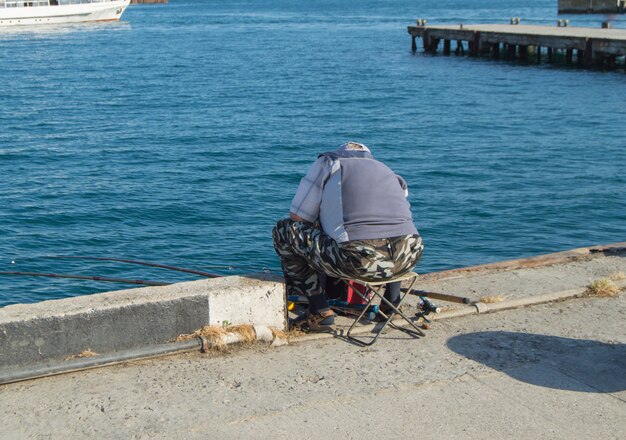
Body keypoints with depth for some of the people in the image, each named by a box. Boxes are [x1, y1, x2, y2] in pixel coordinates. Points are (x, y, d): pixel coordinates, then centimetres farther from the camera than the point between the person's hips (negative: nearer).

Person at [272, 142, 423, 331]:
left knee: (284, 229, 14)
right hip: (409, 259, 5)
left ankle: (320, 311, 11)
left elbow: (298, 218, 16)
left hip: (360, 262, -5)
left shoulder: (327, 163, 17)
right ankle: (392, 299, 29)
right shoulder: (386, 169, 30)